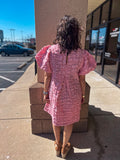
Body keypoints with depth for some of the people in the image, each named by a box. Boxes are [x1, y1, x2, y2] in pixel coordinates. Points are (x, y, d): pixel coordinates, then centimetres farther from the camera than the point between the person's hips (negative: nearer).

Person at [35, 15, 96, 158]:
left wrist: (45, 92, 4)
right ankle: (65, 148, 46)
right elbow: (82, 79, -8)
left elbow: (47, 76, -9)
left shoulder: (51, 50, -15)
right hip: (73, 94, 0)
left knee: (56, 118, 24)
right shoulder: (81, 54, -14)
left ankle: (58, 145, 48)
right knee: (69, 121, 22)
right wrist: (82, 95, 8)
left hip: (56, 93, 1)